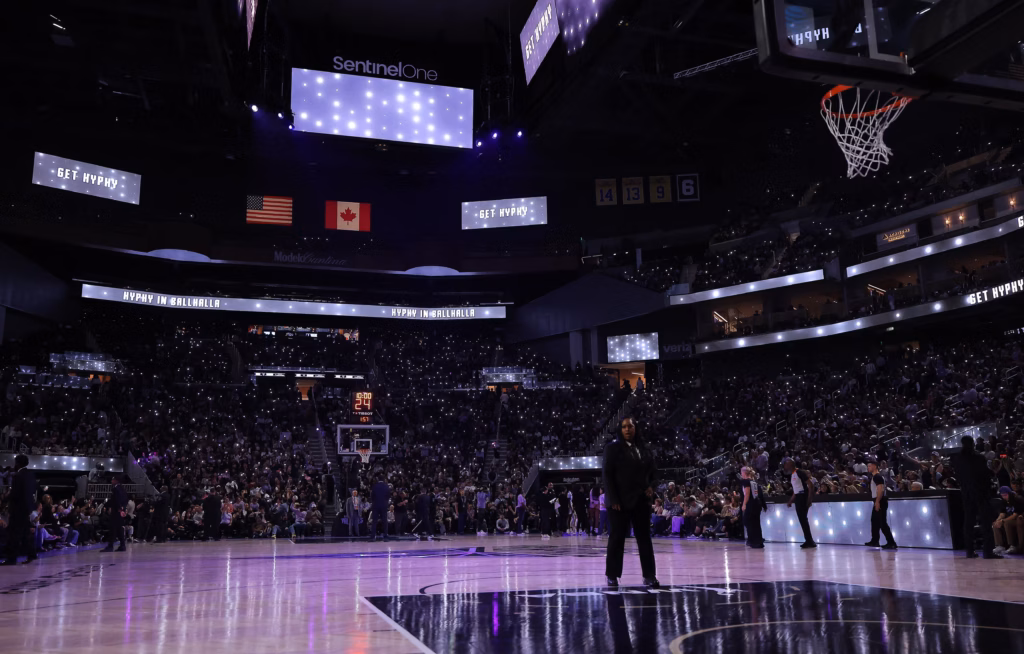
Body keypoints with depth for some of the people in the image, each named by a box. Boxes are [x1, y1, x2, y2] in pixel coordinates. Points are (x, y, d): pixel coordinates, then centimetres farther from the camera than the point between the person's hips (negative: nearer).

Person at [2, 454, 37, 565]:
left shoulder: (17, 476, -17)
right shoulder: (31, 474, 8)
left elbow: (14, 494, -19)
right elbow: (33, 490, 13)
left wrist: (6, 499, -2)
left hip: (19, 506, -9)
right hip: (28, 505, 9)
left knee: (14, 532, -4)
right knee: (25, 531, 16)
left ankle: (12, 558, -3)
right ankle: (31, 554, 17)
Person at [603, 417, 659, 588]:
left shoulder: (643, 448, 11)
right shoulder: (613, 447, -3)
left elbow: (651, 470, 20)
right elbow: (608, 475, -8)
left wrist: (651, 486, 0)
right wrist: (613, 500, -15)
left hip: (641, 500, 5)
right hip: (621, 501, -5)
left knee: (644, 538, 6)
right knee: (617, 538, 1)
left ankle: (649, 576, 11)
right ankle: (612, 576, 9)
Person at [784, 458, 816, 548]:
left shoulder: (800, 472, -13)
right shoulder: (791, 475, 15)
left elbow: (810, 485, -16)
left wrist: (809, 498, -23)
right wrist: (790, 501, 21)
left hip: (803, 496, -10)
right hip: (798, 497, 10)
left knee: (803, 519, -10)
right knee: (802, 519, 9)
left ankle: (809, 541, -6)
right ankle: (809, 541, 13)